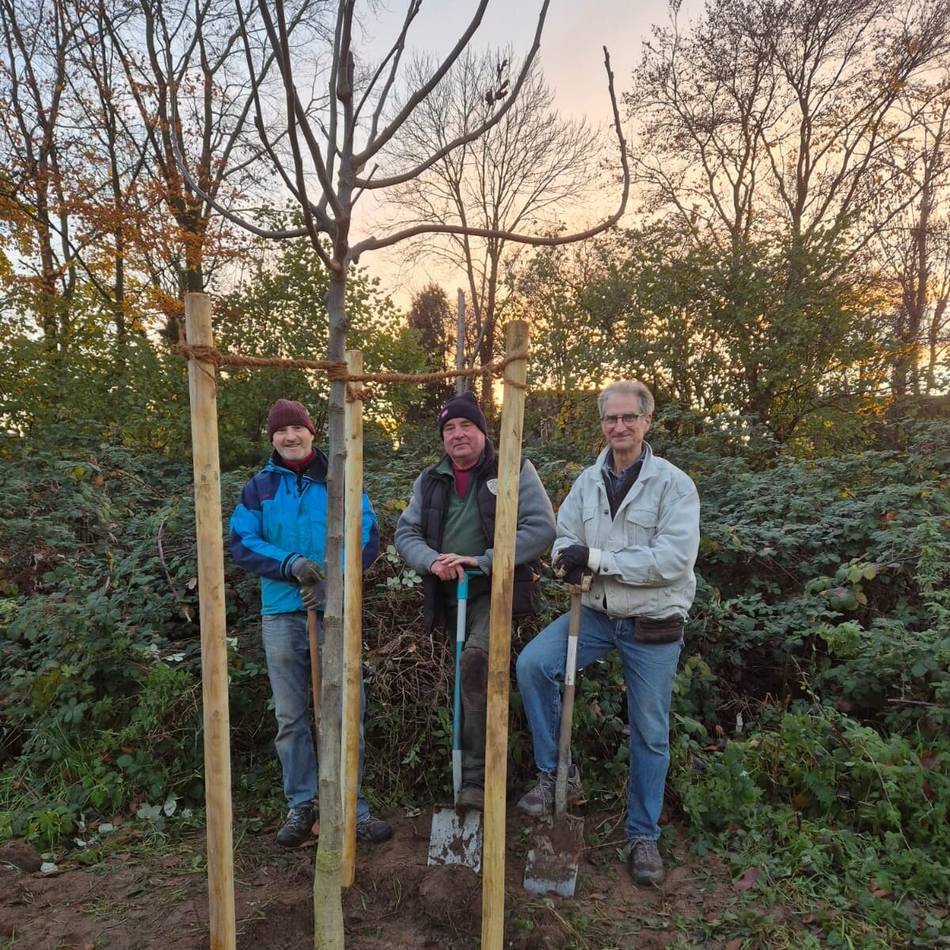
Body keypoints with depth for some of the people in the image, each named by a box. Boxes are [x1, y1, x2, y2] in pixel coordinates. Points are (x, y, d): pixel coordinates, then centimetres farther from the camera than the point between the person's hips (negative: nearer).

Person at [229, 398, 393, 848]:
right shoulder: (259, 487, 8)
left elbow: (367, 539, -2)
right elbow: (241, 542, 0)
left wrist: (331, 580, -16)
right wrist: (291, 565, -17)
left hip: (336, 611, -1)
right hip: (281, 613, 2)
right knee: (291, 717, 11)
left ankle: (352, 807, 18)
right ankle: (301, 806, 26)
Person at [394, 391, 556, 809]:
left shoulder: (514, 470, -3)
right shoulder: (430, 480, 12)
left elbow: (542, 527, -12)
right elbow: (406, 533, 8)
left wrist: (485, 560, -20)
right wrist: (432, 560, -15)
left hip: (499, 590, -5)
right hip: (451, 596, 5)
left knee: (475, 660, -29)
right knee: (475, 680, 15)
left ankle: (475, 776, -18)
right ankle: (473, 772, 33)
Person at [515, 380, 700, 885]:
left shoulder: (674, 483, -13)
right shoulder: (588, 481, 2)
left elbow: (674, 558, -23)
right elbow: (565, 536, 5)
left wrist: (596, 558, -25)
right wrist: (568, 559, -21)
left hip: (653, 624, -3)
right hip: (596, 613, 4)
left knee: (649, 731, 9)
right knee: (532, 664, -16)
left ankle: (643, 836, 31)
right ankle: (555, 773, 5)